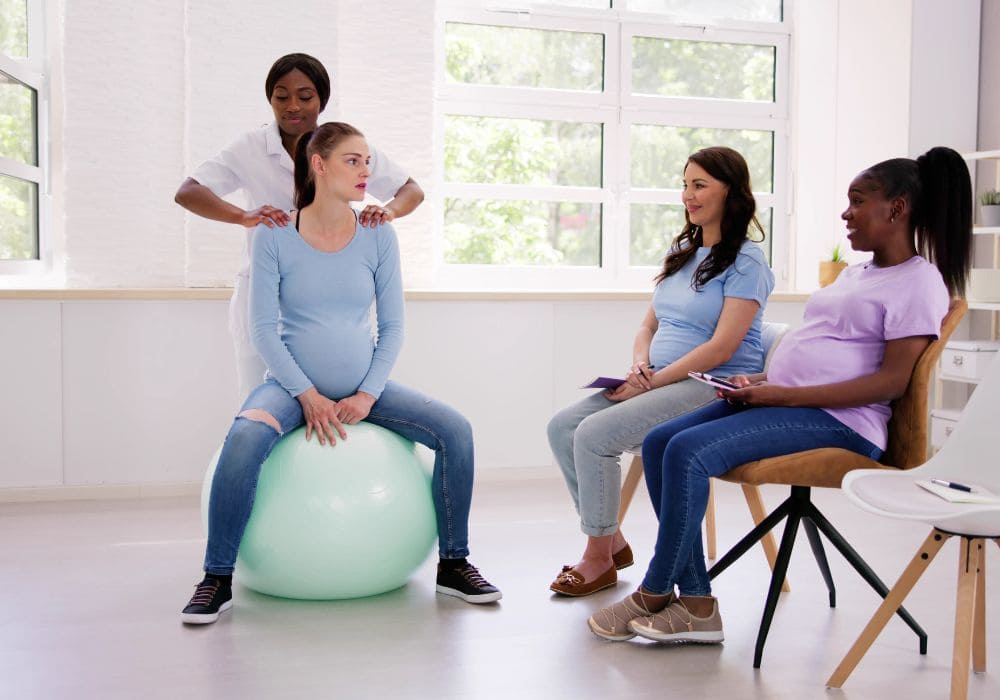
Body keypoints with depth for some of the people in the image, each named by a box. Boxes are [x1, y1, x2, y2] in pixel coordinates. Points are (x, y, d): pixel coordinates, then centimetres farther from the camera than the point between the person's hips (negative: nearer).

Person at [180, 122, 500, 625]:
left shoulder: (378, 236, 0)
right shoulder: (275, 236, -6)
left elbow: (392, 326, 2)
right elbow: (264, 328, -7)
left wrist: (367, 395, -11)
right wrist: (307, 396, -16)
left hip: (362, 387, 3)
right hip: (294, 384, -2)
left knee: (454, 429, -15)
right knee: (245, 437, -33)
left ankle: (453, 565, 2)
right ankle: (217, 578, -15)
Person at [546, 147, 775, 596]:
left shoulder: (745, 263, -8)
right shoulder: (681, 252, 17)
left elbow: (721, 348, -17)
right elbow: (649, 324, 18)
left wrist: (653, 382, -18)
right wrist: (639, 364, -3)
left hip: (715, 389, -8)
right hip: (659, 381, 8)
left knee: (593, 434, -24)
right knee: (561, 427, -8)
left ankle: (600, 559, -6)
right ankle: (611, 541, 4)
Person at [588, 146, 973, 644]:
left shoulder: (920, 282, -5)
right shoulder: (856, 272, 23)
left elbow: (891, 381, -16)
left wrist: (783, 395, -19)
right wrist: (761, 381, 5)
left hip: (837, 420, -10)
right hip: (783, 401, 10)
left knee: (688, 451, -27)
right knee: (658, 442, -8)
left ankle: (653, 595, -9)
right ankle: (696, 604, -9)